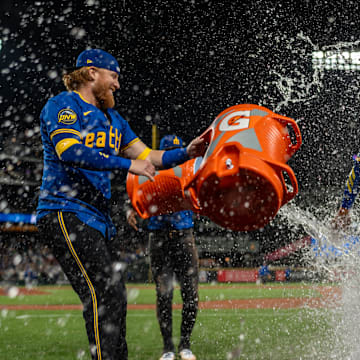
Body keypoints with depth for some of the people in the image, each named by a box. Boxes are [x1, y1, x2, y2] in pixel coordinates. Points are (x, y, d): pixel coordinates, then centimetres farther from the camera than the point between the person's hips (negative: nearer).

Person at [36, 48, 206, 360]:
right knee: (104, 293, -21)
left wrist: (185, 154, 4)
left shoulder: (111, 117, 23)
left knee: (114, 297, 8)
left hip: (98, 218, 9)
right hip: (66, 214, -9)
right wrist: (127, 164, -23)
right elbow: (68, 150, -21)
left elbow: (146, 156, 20)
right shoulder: (63, 106, -4)